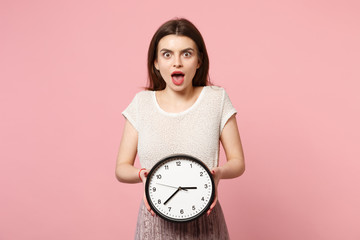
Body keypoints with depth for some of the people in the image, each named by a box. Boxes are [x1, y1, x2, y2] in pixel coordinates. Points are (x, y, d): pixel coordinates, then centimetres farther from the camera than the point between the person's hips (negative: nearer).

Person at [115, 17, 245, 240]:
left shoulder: (217, 99, -5)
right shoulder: (141, 103, -2)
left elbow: (238, 162, 0)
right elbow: (121, 168, 1)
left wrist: (219, 172, -21)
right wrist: (142, 174, -20)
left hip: (204, 222, -1)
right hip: (155, 221, 1)